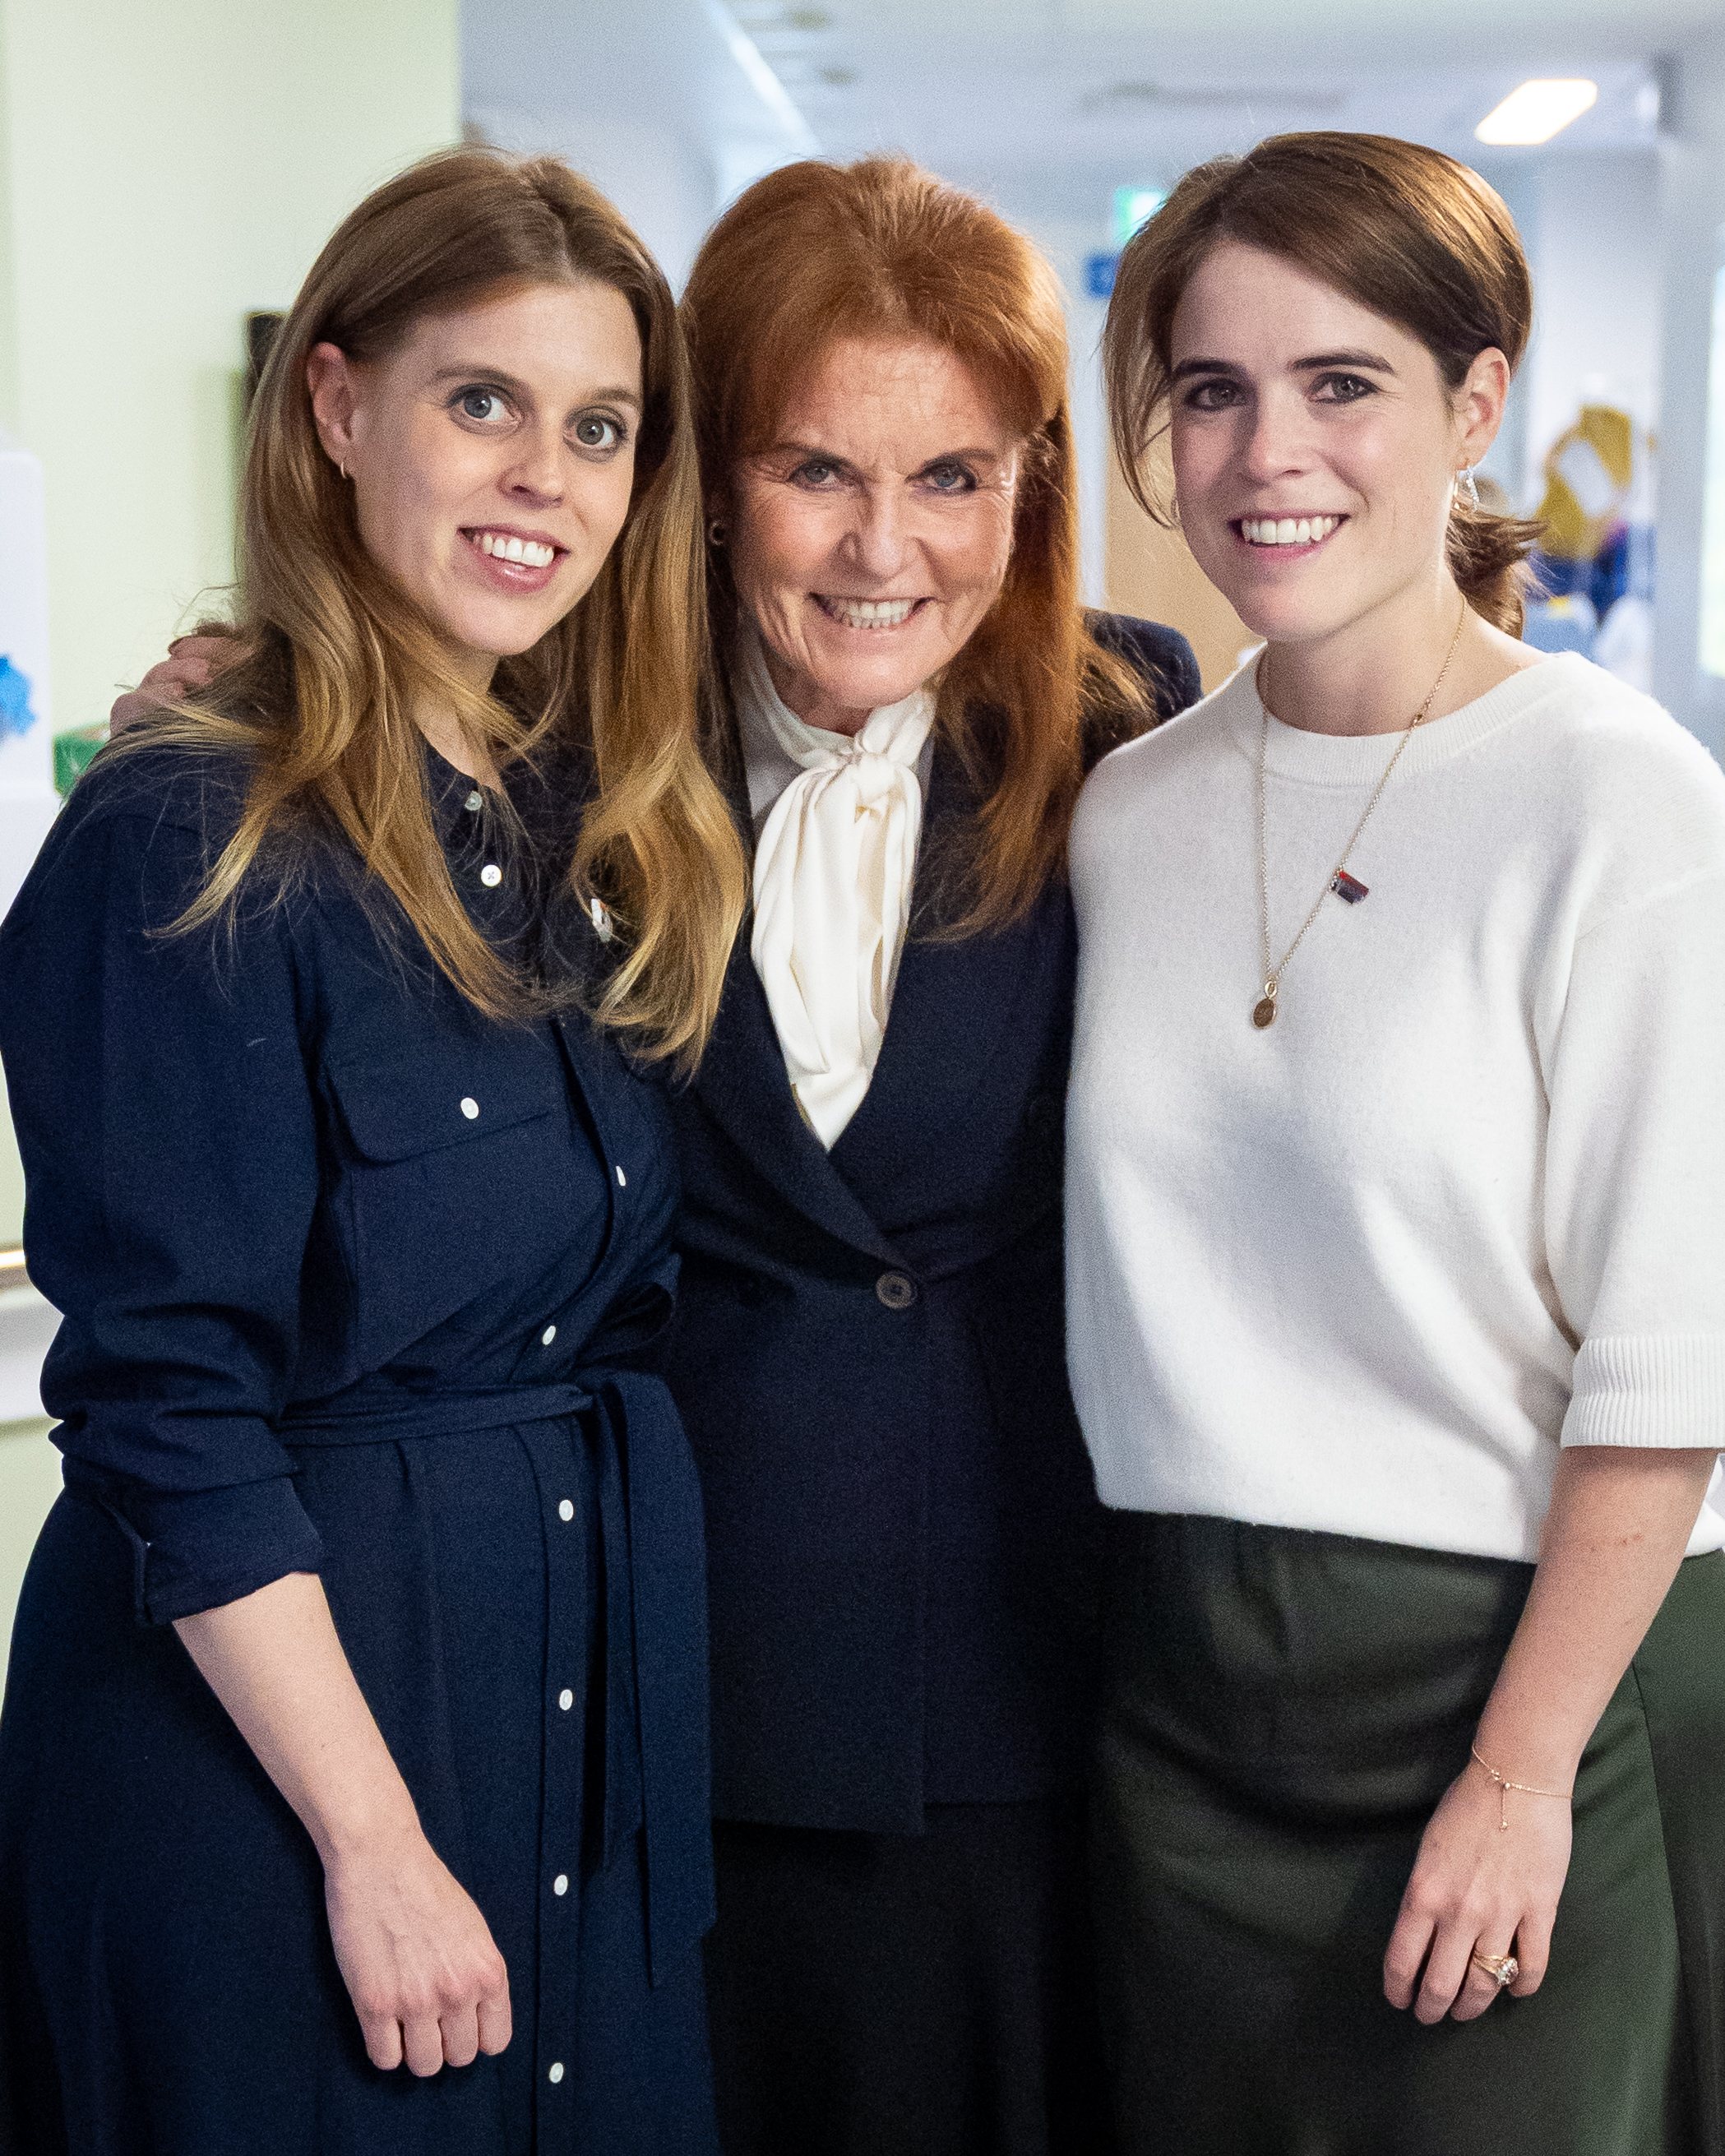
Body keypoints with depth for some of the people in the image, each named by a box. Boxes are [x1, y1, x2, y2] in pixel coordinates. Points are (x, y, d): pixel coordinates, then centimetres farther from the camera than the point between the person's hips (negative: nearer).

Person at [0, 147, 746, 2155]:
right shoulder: (191, 850, -16)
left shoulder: (605, 836, 6)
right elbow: (173, 1419, -18)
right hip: (262, 1702, -7)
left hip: (597, 1687, 7)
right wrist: (375, 1846, -17)